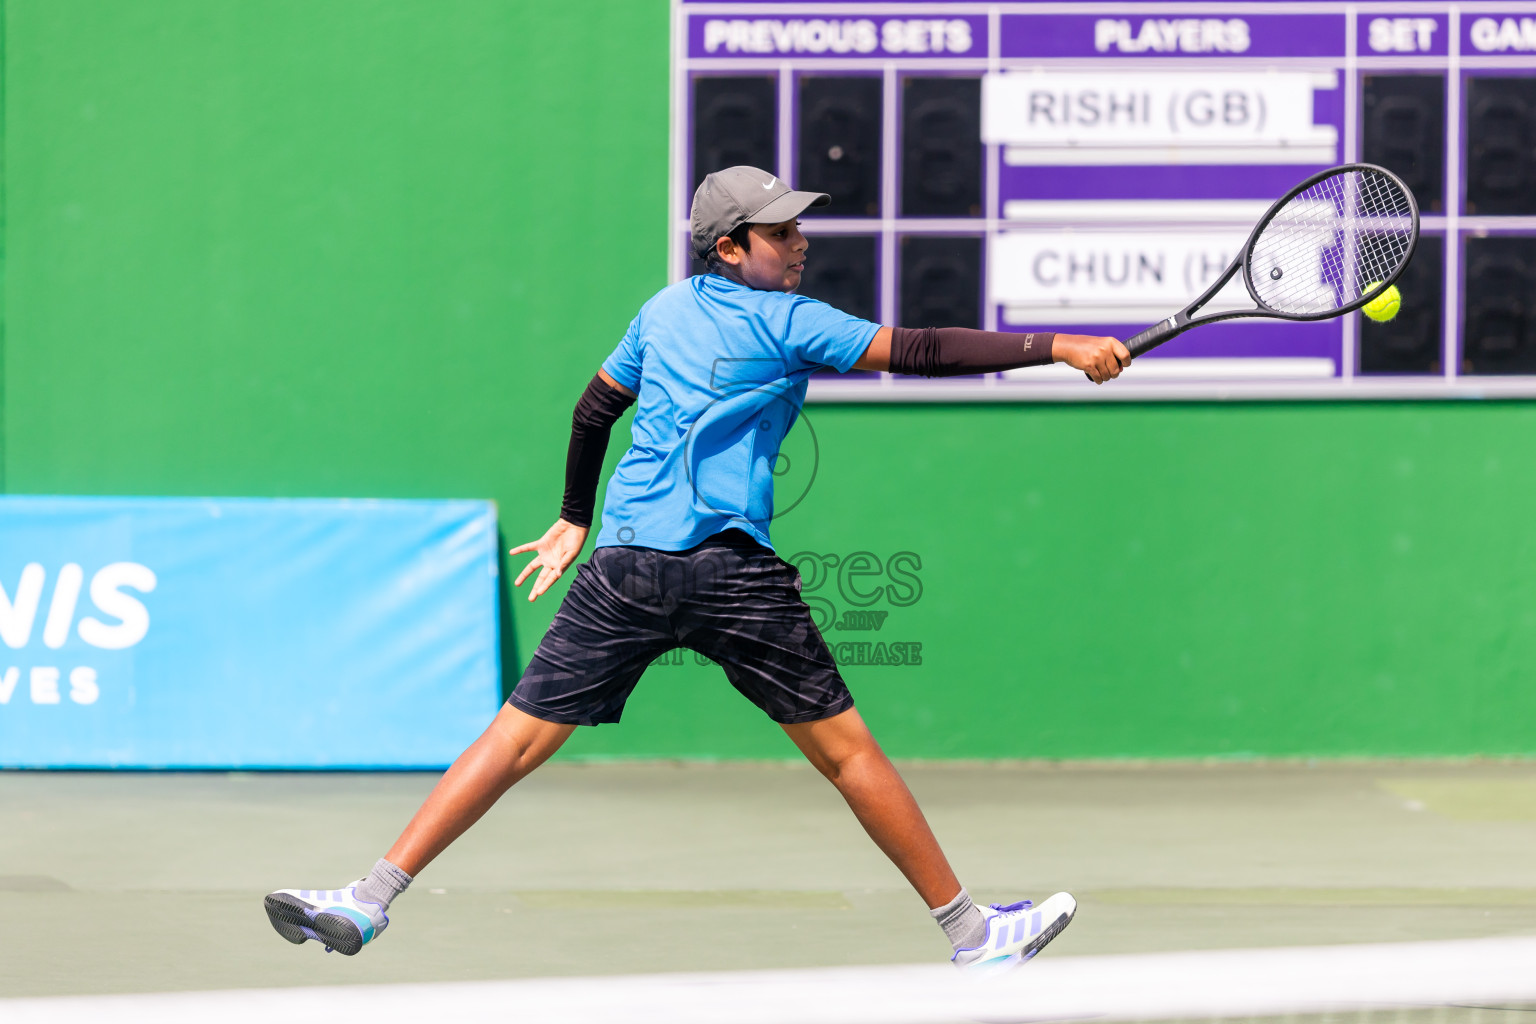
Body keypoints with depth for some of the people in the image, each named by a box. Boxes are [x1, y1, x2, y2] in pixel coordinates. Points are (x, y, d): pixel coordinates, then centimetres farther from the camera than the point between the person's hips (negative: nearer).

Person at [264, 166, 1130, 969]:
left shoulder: (666, 308, 20)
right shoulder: (788, 322, 2)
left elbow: (595, 408, 32)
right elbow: (914, 351, -7)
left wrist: (576, 519, 46)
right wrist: (1057, 348, -9)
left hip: (622, 565, 5)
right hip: (729, 565, -5)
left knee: (521, 737, 5)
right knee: (844, 749, 2)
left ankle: (370, 902, -2)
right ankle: (970, 929, 8)